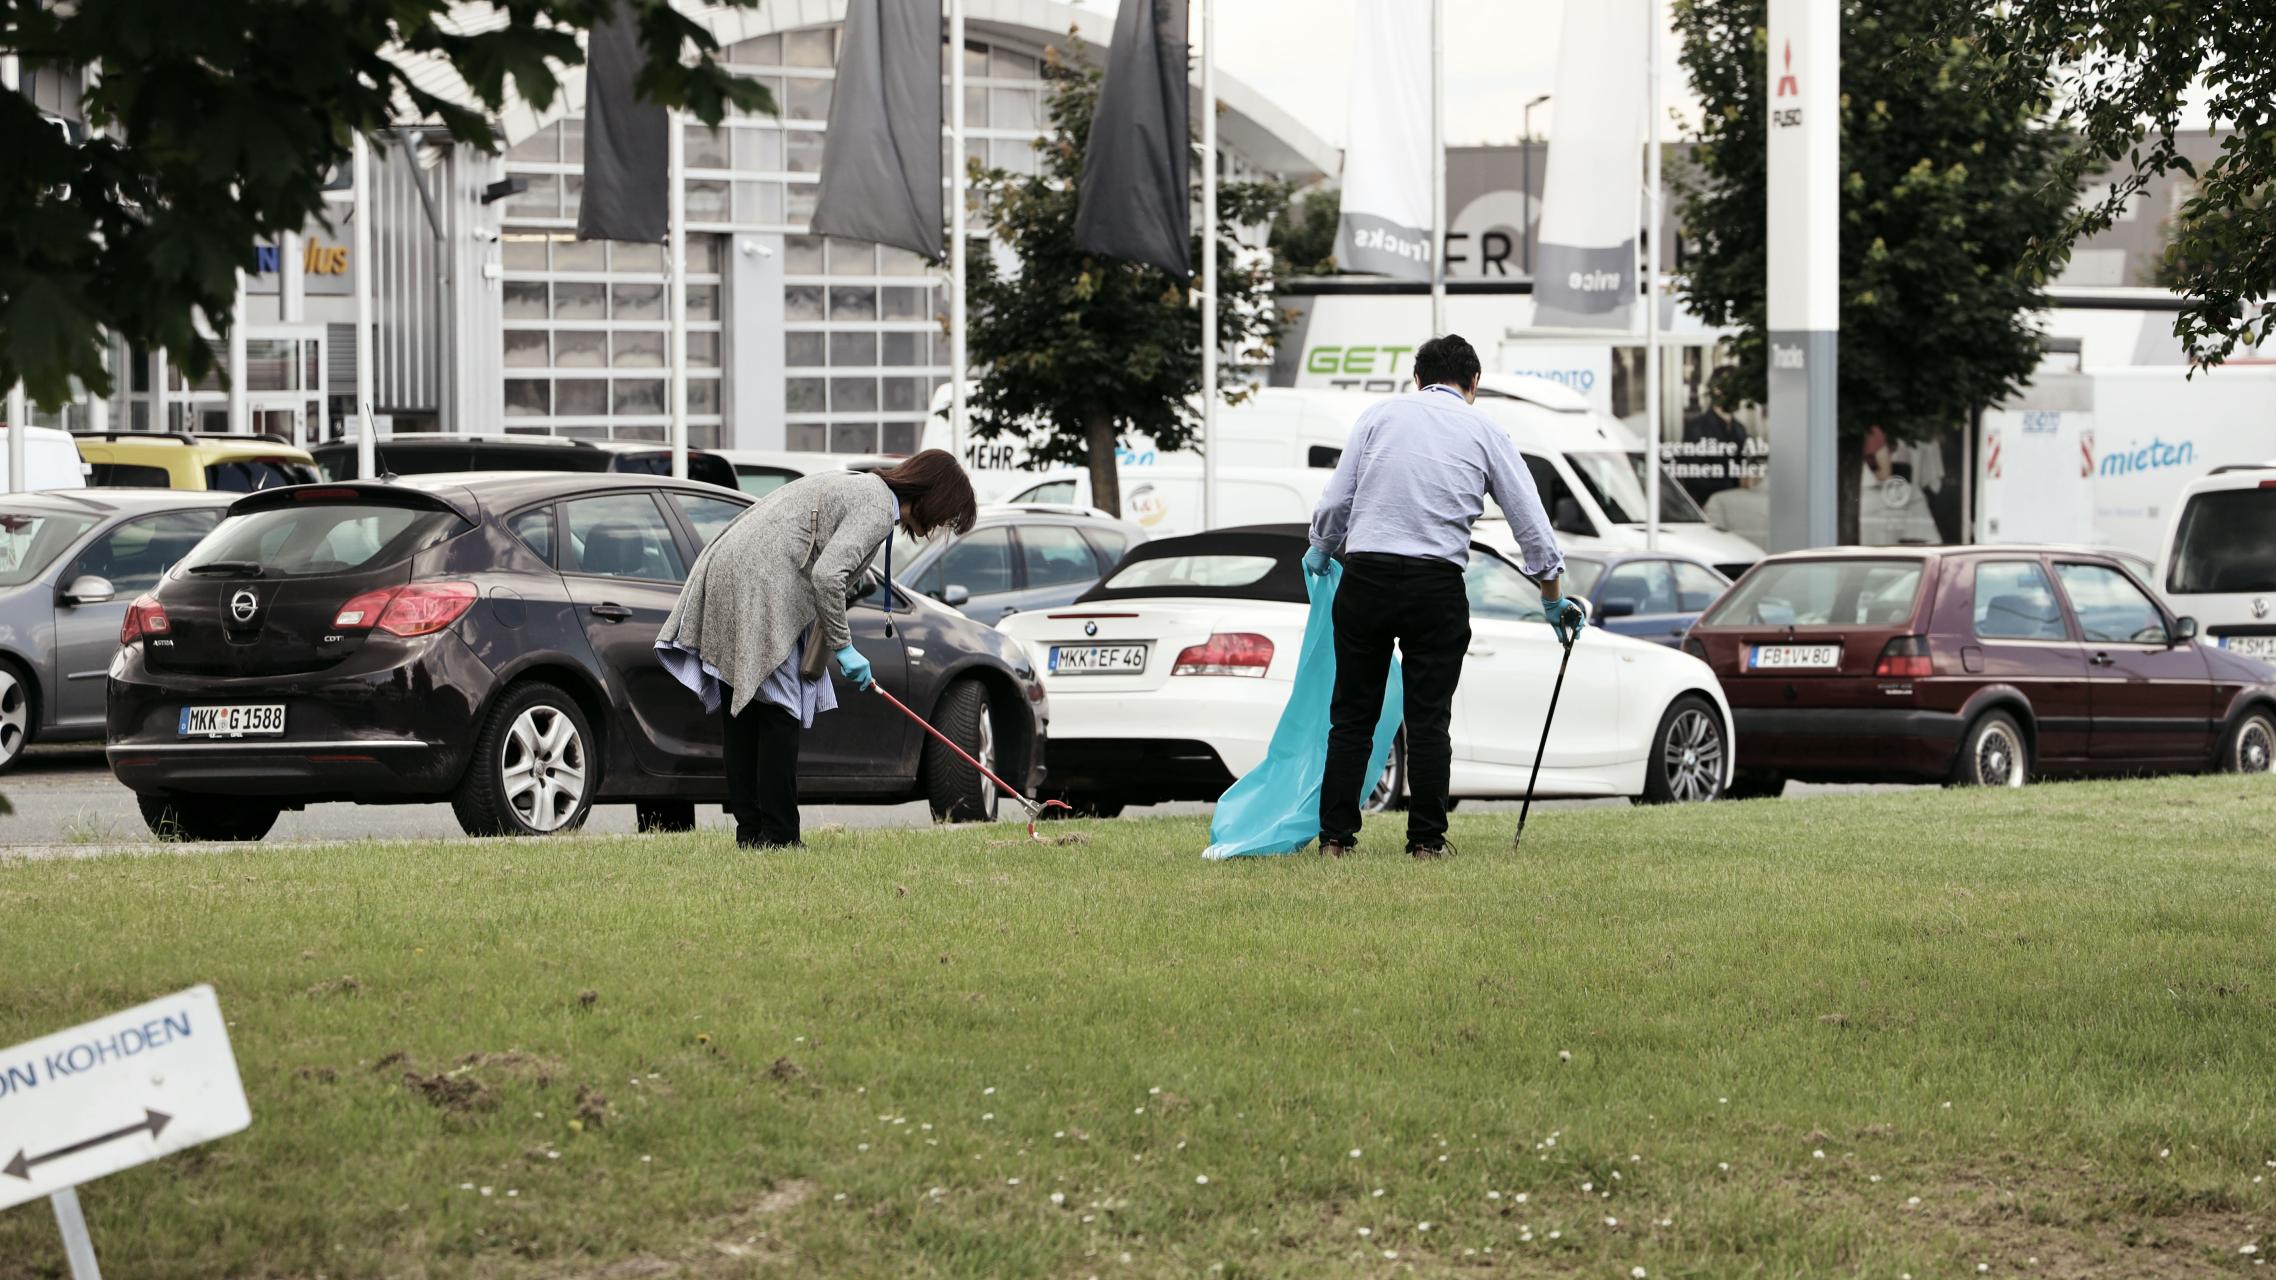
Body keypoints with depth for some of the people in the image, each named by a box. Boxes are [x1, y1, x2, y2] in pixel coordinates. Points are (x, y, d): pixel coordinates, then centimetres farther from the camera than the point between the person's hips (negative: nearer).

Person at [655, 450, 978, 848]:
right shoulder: (878, 508, -9)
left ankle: (750, 830, 15)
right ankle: (776, 837, -3)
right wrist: (843, 646, -12)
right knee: (779, 713, -4)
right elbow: (827, 575, -20)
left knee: (741, 718, 11)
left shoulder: (857, 487, 22)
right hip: (761, 592, -10)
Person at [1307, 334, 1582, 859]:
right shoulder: (1483, 431, 10)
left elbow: (1335, 500, 6)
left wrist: (1321, 550, 27)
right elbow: (1530, 521, 11)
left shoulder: (1380, 415, 9)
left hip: (1365, 576, 1)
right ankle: (1426, 840, 2)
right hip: (1437, 584, -1)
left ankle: (1335, 837, 6)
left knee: (1353, 715, 7)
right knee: (1429, 718, 4)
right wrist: (1554, 600, 22)